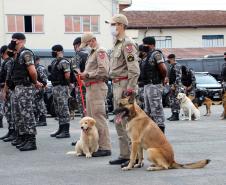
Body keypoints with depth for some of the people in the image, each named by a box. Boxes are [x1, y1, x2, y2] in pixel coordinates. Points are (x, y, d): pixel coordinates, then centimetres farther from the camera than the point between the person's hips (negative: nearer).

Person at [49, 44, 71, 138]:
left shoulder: (63, 62, -13)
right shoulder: (54, 62, 17)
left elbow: (67, 75, -19)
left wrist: (63, 81, -5)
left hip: (62, 87, -10)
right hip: (55, 87, 10)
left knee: (64, 109, -9)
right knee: (58, 110, 15)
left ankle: (66, 131, -9)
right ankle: (61, 129, 23)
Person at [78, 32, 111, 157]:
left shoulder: (100, 52, -8)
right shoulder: (92, 53, 22)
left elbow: (103, 70, -20)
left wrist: (87, 74, -13)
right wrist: (84, 75, 8)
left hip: (97, 87, -10)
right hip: (90, 88, 10)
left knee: (99, 117, -11)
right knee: (91, 118, 13)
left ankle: (105, 147, -9)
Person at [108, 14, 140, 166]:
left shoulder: (127, 43, -12)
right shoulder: (117, 44, 19)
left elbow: (134, 70, -19)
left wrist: (130, 90, -22)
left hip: (125, 85, -10)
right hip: (117, 86, 10)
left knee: (128, 122, -9)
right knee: (119, 123, 13)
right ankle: (125, 155, 20)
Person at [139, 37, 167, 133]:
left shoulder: (156, 54, -12)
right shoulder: (149, 55, 17)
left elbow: (164, 70, -20)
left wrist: (162, 79, -5)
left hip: (154, 85, -11)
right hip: (147, 85, 11)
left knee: (156, 110, -8)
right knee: (148, 111, 15)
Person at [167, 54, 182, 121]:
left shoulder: (177, 66, -12)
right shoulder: (171, 66, 17)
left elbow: (178, 77, -18)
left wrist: (174, 85, -20)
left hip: (176, 85, -10)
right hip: (172, 85, 10)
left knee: (176, 100, -9)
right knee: (172, 100, 10)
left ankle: (176, 115, -9)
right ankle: (173, 114, 14)